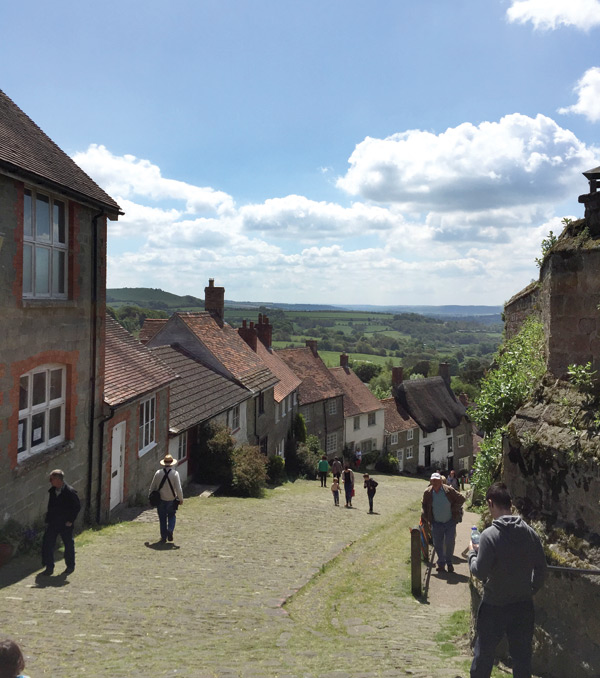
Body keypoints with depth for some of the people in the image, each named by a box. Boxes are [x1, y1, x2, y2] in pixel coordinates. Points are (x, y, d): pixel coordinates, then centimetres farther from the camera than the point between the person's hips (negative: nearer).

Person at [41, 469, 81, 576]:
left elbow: (77, 507, -10)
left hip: (66, 524, -5)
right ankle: (49, 567, 9)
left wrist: (71, 520, -11)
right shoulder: (51, 491, 3)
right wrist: (48, 519, 9)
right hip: (52, 523, 5)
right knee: (47, 544, -1)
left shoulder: (70, 492, -16)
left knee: (68, 545, 8)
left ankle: (70, 566, 26)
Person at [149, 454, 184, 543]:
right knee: (172, 516, 17)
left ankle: (163, 537, 12)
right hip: (171, 499, -1)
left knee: (162, 518, 11)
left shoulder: (158, 473, -4)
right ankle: (170, 530, -6)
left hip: (161, 499, 1)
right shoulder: (175, 474, -10)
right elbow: (178, 488, -12)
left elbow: (152, 486, 3)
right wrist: (181, 499, -2)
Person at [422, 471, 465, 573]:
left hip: (450, 522, -2)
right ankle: (441, 563, 23)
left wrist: (454, 509, -6)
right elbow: (424, 506, 9)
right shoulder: (427, 493, -7)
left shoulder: (449, 490, -13)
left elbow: (461, 499, -2)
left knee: (450, 543, -1)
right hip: (436, 523, 2)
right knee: (437, 544, 5)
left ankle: (449, 562, 20)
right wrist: (426, 519, 3)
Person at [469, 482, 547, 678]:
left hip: (494, 607, -4)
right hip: (524, 606, 4)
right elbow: (541, 568, 2)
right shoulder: (530, 533, -4)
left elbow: (480, 572, -17)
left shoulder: (489, 535, -20)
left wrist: (472, 553, 0)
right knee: (522, 657, 15)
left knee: (483, 655, 12)